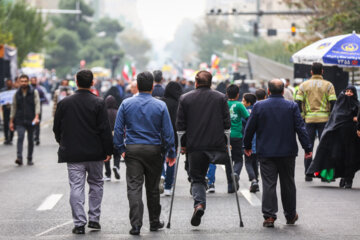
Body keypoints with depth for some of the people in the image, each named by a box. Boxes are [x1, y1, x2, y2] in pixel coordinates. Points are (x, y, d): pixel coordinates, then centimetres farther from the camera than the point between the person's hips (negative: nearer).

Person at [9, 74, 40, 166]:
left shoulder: (34, 92, 3)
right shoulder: (17, 94, 9)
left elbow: (37, 104, -6)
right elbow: (13, 107, 12)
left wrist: (36, 117, -20)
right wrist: (11, 121, 8)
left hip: (31, 120, 0)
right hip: (19, 121, 0)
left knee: (30, 140, 6)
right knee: (20, 137, -16)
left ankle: (30, 159, 17)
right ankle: (19, 158, -25)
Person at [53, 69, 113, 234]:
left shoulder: (64, 103, -2)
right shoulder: (98, 103, -8)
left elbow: (57, 127, 6)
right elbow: (105, 129, -10)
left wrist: (62, 143, 24)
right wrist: (108, 151, -2)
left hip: (73, 153, 0)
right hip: (95, 153, 0)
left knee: (76, 187, 1)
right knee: (96, 184, 16)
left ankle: (79, 223, -4)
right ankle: (94, 219, 15)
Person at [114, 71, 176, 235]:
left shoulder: (126, 104, 0)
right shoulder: (160, 106, -2)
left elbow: (118, 128, 0)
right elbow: (167, 131, 0)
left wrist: (121, 148, 7)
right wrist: (171, 153, 8)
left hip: (132, 149, 0)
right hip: (153, 150, 0)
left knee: (134, 187, -3)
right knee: (153, 188, 13)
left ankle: (136, 224, -13)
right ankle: (154, 222, 24)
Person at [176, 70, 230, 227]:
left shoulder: (185, 99, 3)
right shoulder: (221, 98, 5)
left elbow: (180, 125, 2)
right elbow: (227, 123, 3)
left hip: (194, 145, 0)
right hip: (216, 145, 0)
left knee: (197, 178, 5)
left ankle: (199, 204, -16)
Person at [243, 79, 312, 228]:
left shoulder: (259, 106, -3)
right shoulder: (292, 107, -2)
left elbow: (250, 128, 2)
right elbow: (300, 128, -4)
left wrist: (247, 146, 15)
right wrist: (307, 147, 1)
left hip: (266, 152, -1)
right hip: (287, 152, 1)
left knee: (268, 184, 0)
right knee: (288, 184, 12)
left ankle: (269, 216, -8)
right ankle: (290, 215, 22)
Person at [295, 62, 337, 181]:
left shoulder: (303, 85, 5)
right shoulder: (328, 85, 1)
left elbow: (298, 103, 0)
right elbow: (333, 103, -6)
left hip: (309, 119, 1)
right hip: (324, 119, -1)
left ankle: (308, 174, 5)